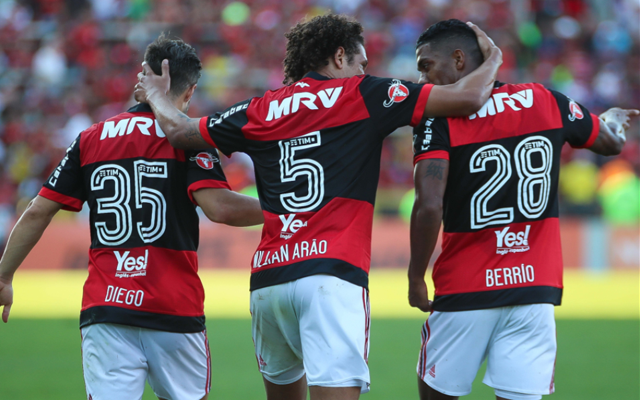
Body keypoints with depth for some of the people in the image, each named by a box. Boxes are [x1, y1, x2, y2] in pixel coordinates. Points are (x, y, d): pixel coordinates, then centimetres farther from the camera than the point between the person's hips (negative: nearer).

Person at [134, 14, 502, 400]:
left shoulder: (262, 110, 15)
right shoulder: (361, 95, 5)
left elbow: (180, 131, 26)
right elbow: (467, 97, 1)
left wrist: (156, 94, 46)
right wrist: (493, 58, 22)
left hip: (268, 277, 5)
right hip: (332, 274, -5)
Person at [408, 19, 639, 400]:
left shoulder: (439, 119, -7)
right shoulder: (547, 101, 5)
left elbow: (429, 207, -18)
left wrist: (416, 278, -7)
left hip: (465, 292, -3)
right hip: (536, 286, 3)